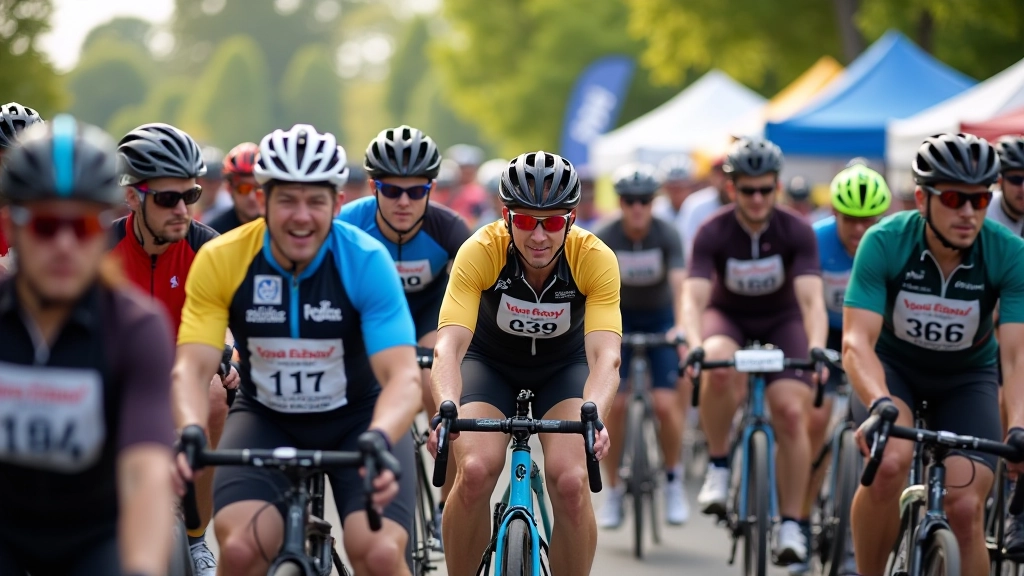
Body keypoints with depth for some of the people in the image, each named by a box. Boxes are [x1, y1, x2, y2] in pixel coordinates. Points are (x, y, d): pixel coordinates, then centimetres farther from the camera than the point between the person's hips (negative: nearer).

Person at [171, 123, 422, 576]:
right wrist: (190, 435, -45)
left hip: (359, 418, -1)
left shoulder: (366, 261, -22)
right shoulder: (220, 260, -18)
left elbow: (403, 376, -28)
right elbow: (192, 367, -23)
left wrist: (379, 440, -50)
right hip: (266, 419, 1)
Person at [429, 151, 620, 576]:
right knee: (475, 472, -25)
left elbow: (605, 354, -38)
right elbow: (449, 345, -39)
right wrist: (447, 409, -58)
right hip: (491, 361, 0)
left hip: (564, 365, 0)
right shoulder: (480, 252, -30)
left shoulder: (595, 259, -29)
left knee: (571, 482, -23)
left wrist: (594, 414, -58)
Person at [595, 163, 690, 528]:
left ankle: (674, 481, 7)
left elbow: (679, 283, -33)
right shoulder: (605, 238, -19)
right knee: (613, 404, -11)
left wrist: (681, 326, -49)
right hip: (620, 319, 1)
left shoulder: (666, 235, -21)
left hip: (660, 319, -1)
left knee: (665, 403, -15)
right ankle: (613, 491, 4)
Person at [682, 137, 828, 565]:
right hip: (728, 316, -1)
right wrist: (695, 346, -52)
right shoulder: (713, 233, -23)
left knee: (791, 412, -18)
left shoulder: (796, 232, -22)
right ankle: (718, 466, -14)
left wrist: (817, 349, -49)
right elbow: (694, 299, -32)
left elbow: (812, 299, -31)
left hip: (781, 320, 1)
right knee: (718, 368, -36)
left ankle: (791, 525, -8)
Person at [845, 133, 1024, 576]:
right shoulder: (884, 243, -27)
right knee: (890, 462, -31)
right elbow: (857, 342, -33)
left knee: (966, 508, -16)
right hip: (892, 365, -1)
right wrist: (879, 406, -52)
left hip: (966, 377, 1)